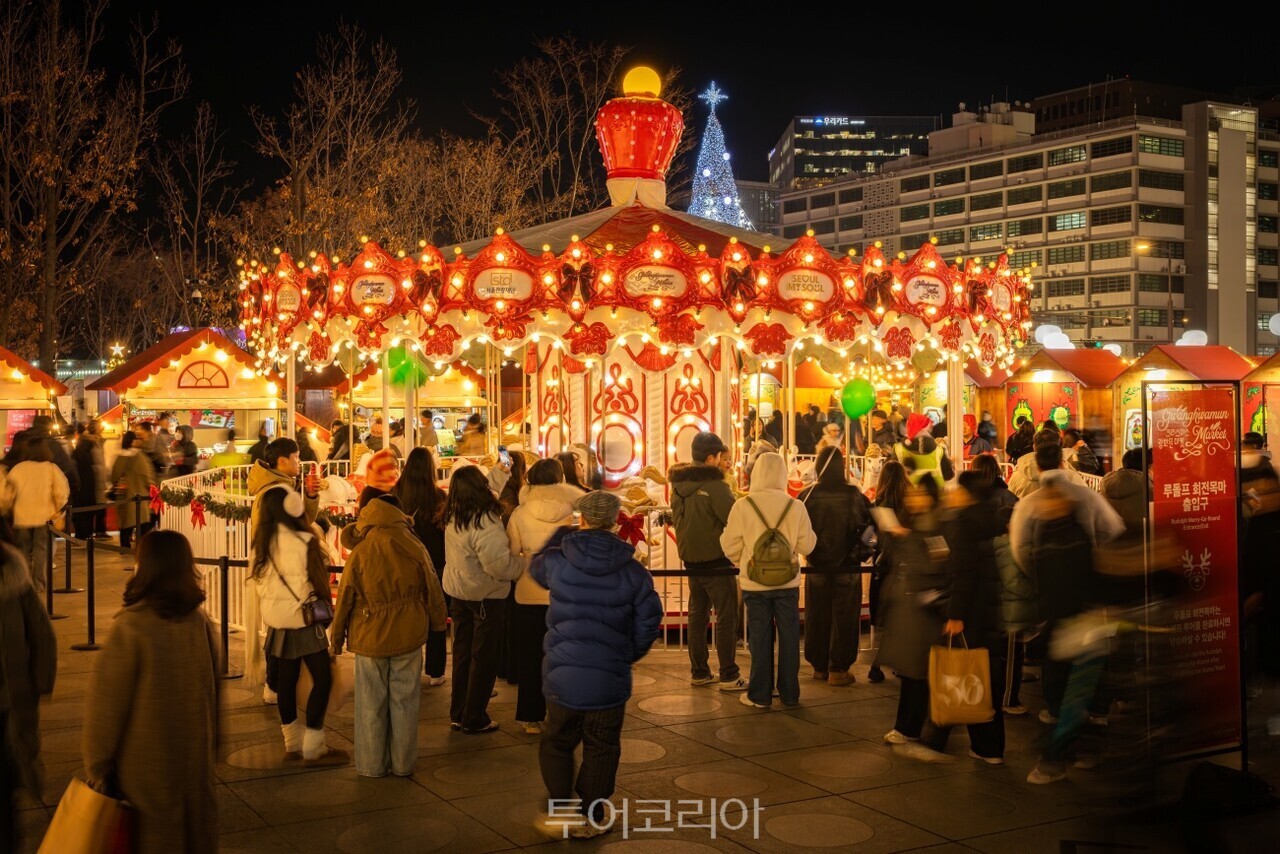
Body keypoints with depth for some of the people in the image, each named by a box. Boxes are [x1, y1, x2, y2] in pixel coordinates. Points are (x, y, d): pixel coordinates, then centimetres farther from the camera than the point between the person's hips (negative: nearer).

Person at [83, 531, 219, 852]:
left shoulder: (131, 626, -19)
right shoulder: (199, 620, -4)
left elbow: (107, 704, -13)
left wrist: (96, 767, -1)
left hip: (147, 765, -4)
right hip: (197, 760, 4)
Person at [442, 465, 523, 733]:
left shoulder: (452, 518, 0)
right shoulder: (484, 522, -26)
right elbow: (498, 564, -32)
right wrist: (523, 565, -13)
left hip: (459, 592, 8)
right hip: (485, 596, -8)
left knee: (462, 652, 18)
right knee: (484, 657, 6)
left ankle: (458, 714, 28)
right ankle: (474, 719, 14)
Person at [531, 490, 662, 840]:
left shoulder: (557, 560, -7)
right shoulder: (632, 571, -5)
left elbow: (535, 567, 17)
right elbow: (649, 619, -2)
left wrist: (561, 534, 28)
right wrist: (630, 654, 12)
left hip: (562, 675, 0)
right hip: (610, 678, 0)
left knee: (557, 743, 16)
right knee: (601, 748, 13)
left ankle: (561, 814, 14)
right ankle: (592, 818, 20)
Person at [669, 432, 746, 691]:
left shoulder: (679, 484, 5)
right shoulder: (714, 484, -19)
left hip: (690, 560, 7)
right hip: (716, 560, -7)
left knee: (697, 614, 14)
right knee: (726, 617, -1)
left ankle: (698, 672, 19)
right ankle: (728, 675, -1)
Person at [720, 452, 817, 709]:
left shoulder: (743, 506, -11)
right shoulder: (795, 506, -8)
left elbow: (730, 546, -6)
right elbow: (807, 545, -4)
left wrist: (741, 562, 15)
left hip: (754, 583, -1)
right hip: (787, 582, 1)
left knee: (760, 637, 9)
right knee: (789, 637, 12)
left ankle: (760, 695, 13)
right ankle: (789, 693, 19)